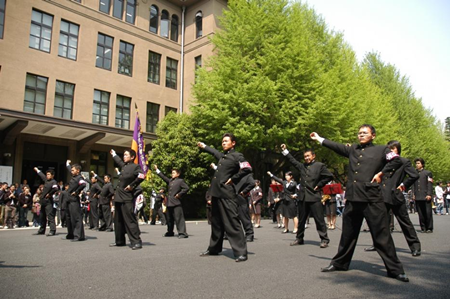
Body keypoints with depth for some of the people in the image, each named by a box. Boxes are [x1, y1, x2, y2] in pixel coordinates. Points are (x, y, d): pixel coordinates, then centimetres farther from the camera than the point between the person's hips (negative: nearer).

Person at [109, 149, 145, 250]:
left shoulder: (135, 166, -10)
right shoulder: (124, 166, 13)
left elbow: (142, 176, -27)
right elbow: (119, 160, 36)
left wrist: (132, 186, -18)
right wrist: (113, 153, 52)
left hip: (127, 198, -9)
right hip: (118, 197, 9)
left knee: (130, 220, -10)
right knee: (118, 220, 14)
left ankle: (136, 242, -7)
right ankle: (120, 241, 26)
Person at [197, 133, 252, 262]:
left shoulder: (237, 156, -6)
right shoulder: (222, 155, 16)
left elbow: (247, 169, -20)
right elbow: (213, 151, 38)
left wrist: (233, 179, -13)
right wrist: (203, 146, 51)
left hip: (227, 195, -8)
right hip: (216, 193, 8)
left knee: (232, 223, -9)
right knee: (216, 223, 16)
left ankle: (241, 252, -4)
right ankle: (214, 248, 28)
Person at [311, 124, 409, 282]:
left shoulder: (381, 149, 3)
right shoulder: (352, 149, 16)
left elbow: (397, 161, -4)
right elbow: (336, 146, 20)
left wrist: (381, 173, -8)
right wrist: (319, 139, 22)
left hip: (372, 199, -4)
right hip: (352, 198, 5)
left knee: (382, 235, -2)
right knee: (348, 233, 15)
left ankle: (395, 269, 11)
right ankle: (340, 263, 28)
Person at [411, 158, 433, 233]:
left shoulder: (428, 173, 5)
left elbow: (430, 184, -2)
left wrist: (429, 194, -10)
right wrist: (413, 194, 8)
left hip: (426, 196, -3)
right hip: (417, 197, 3)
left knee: (428, 213, -1)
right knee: (421, 214, 4)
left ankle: (429, 228, 7)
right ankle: (423, 228, 10)